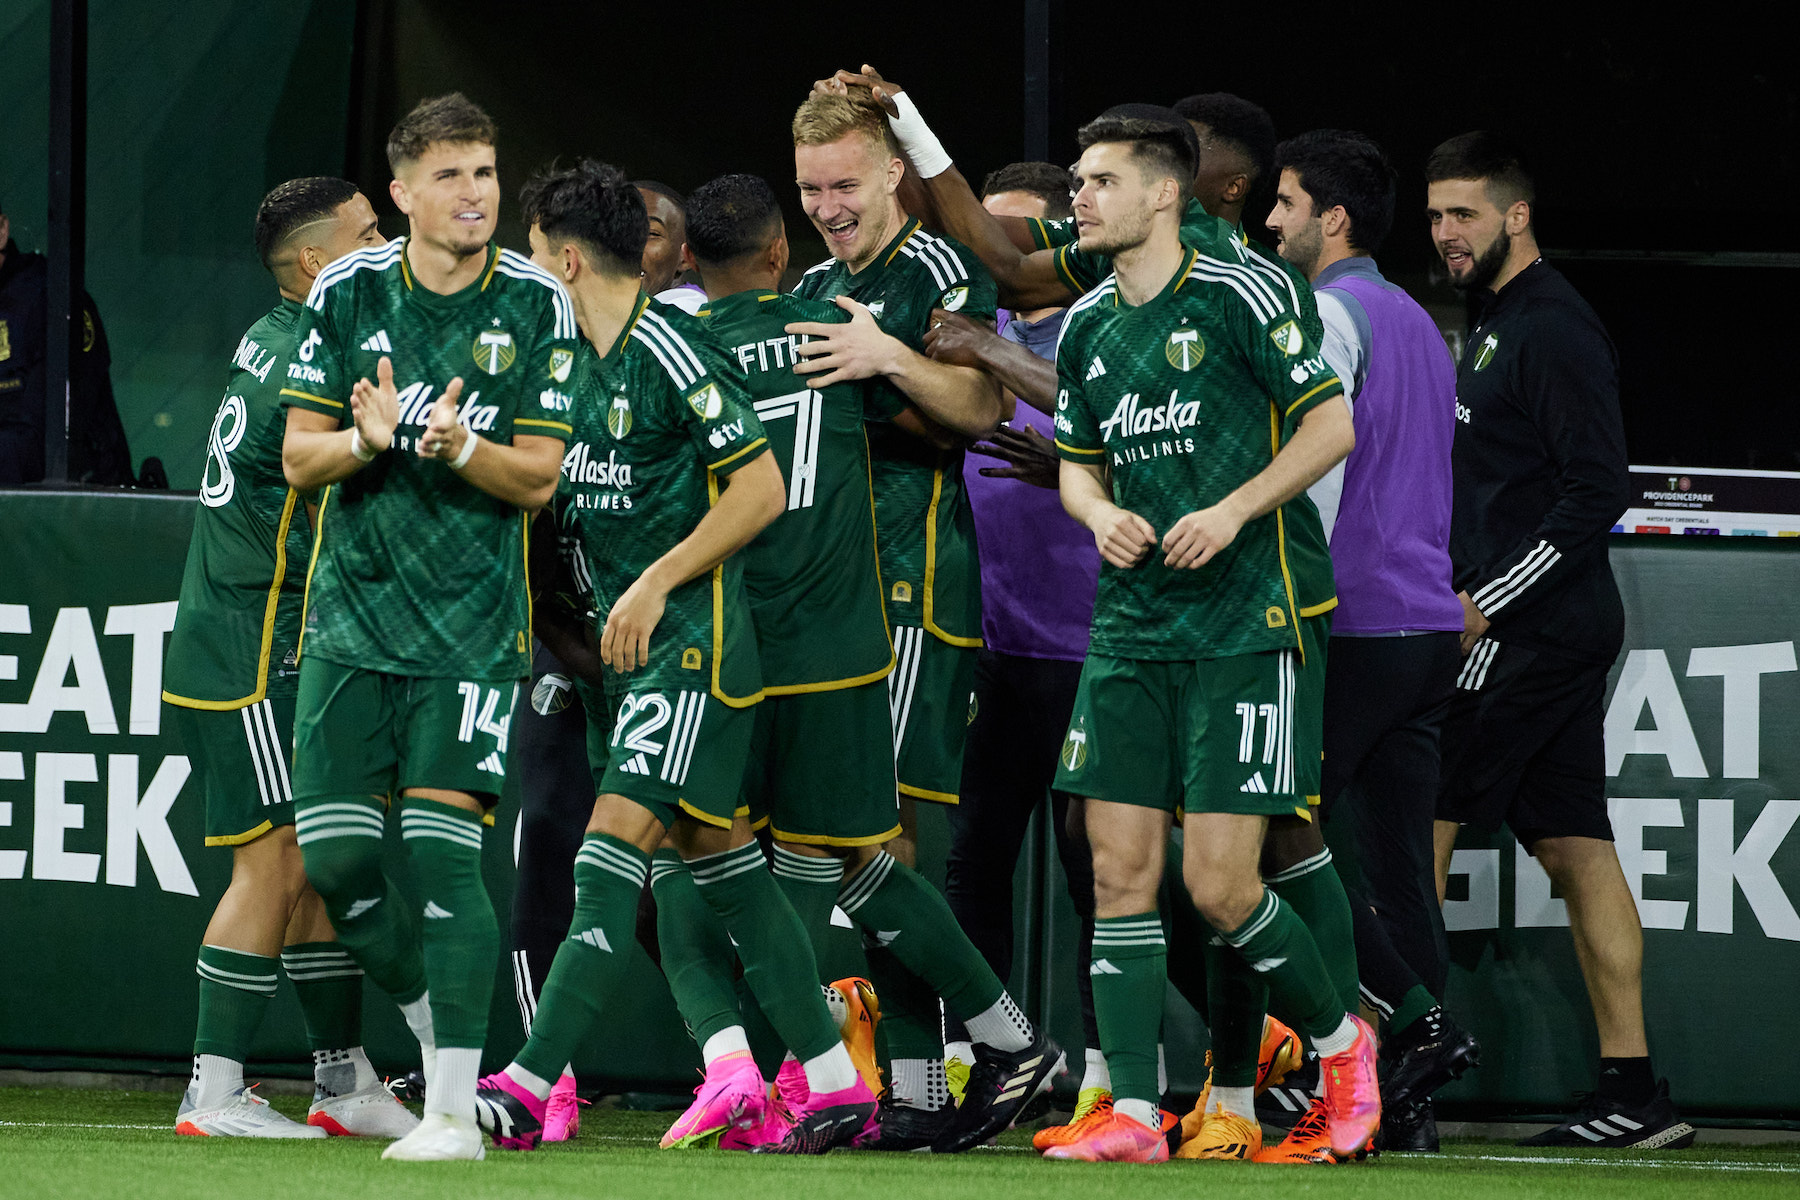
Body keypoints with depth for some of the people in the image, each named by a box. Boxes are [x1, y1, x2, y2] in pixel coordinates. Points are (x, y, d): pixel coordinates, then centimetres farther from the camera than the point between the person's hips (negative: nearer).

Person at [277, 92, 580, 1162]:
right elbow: (299, 457, 3)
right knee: (335, 858, -1)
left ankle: (456, 1104, -13)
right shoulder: (347, 292, 2)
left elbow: (539, 477, -4)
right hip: (353, 613, 3)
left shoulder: (539, 306, -4)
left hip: (473, 623, -3)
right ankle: (440, 1033, 23)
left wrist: (460, 446, -24)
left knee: (443, 848, -14)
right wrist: (366, 440, -19)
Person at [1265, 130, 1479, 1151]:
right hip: (1432, 623, 8)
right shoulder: (1418, 323, 20)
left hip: (1355, 624, -8)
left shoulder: (1331, 316, -8)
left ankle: (1417, 1021, -14)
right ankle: (1411, 1106, 2)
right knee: (1399, 862, 6)